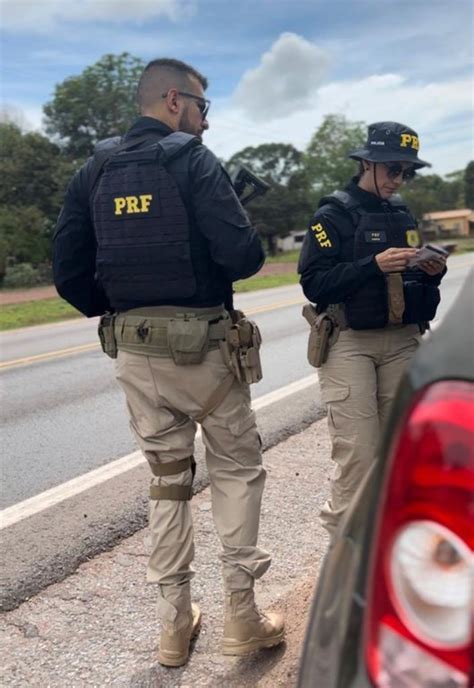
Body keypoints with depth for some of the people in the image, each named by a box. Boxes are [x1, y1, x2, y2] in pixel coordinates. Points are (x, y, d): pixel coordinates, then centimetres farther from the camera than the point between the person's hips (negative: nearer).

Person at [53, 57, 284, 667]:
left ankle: (173, 626, 25)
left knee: (166, 479, 17)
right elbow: (242, 255, -18)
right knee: (237, 468, 13)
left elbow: (68, 271, 3)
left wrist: (115, 315, 15)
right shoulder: (193, 162, -8)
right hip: (200, 346, -5)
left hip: (133, 351, 5)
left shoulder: (96, 170, 7)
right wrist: (250, 250, 5)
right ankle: (241, 616, 17)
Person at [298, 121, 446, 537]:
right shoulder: (334, 215, -2)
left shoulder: (403, 215, 15)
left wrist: (432, 272, -1)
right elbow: (313, 283, -12)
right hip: (350, 342, -5)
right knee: (358, 453, -9)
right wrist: (374, 265, -21)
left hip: (402, 341, 6)